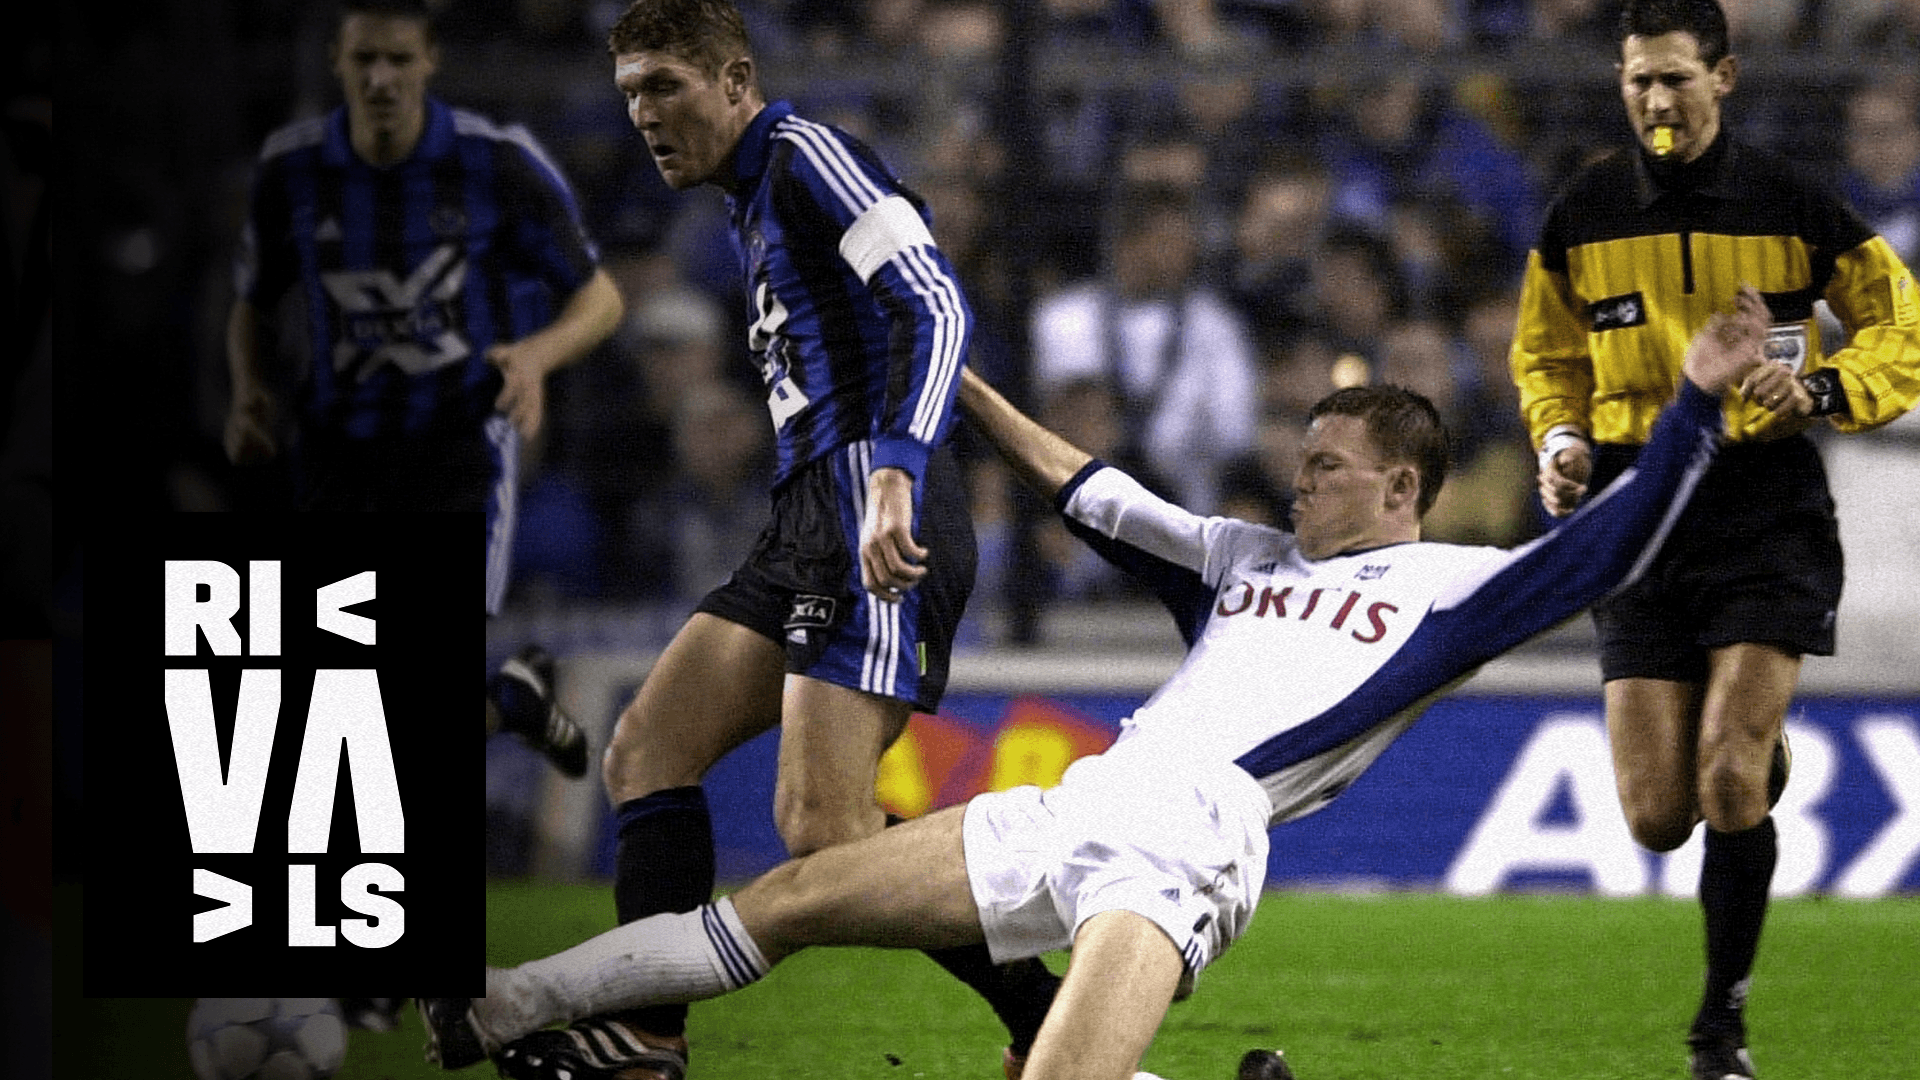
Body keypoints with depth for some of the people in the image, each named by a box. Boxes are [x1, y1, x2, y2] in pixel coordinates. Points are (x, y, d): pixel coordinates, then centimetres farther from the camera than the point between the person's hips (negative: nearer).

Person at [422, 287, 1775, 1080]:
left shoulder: (1447, 589, 6)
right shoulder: (1247, 557, 26)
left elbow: (1601, 551, -4)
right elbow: (1089, 490, 34)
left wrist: (1697, 402, -13)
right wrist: (958, 381, 38)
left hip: (1191, 844, -6)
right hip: (1080, 806, 6)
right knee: (790, 898, 7)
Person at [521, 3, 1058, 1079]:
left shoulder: (806, 154, -6)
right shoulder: (753, 208, 25)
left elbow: (936, 305, -18)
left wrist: (896, 474, -31)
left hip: (873, 515, -11)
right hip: (807, 522, 11)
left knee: (822, 826, -17)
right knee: (648, 752, 5)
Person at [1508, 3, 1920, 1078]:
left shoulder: (1791, 205, -4)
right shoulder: (1584, 216, 4)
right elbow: (1547, 355, 20)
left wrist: (1821, 389, -15)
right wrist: (1561, 438, 0)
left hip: (1767, 512, -3)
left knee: (1728, 780, -16)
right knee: (1658, 817, -2)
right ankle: (1759, 761, 36)